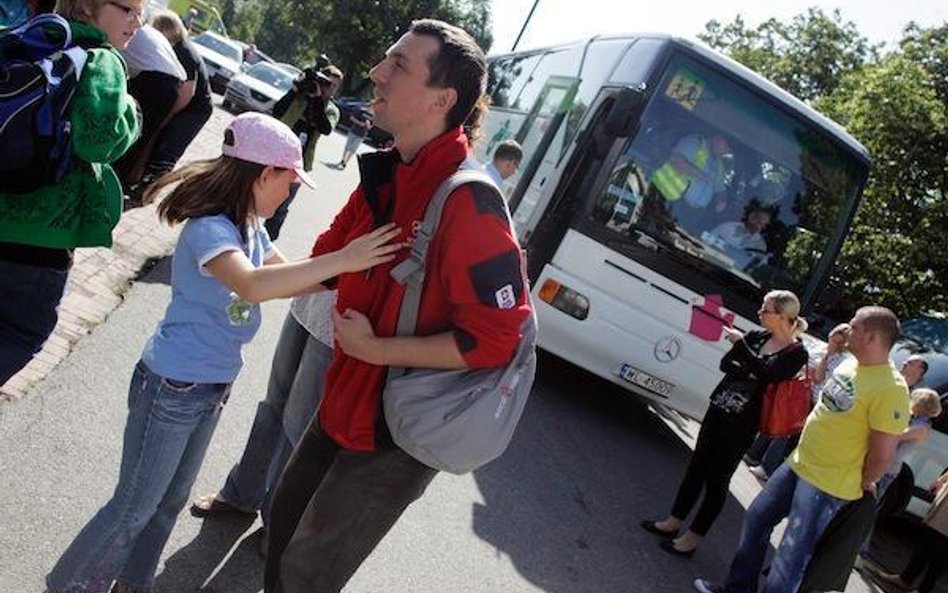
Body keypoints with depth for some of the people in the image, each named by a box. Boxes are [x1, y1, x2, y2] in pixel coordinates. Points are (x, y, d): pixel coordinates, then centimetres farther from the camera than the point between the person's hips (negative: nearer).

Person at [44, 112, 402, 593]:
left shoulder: (250, 227, 0)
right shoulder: (209, 228, -27)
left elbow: (288, 276, 12)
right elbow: (252, 285, -46)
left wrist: (336, 271, -3)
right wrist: (342, 259, -47)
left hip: (213, 387, 9)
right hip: (172, 389, -9)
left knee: (171, 499, 24)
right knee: (135, 508, 8)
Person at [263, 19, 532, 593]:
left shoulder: (467, 202, -28)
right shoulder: (387, 174, 0)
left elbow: (495, 339, -29)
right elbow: (327, 259, 13)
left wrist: (375, 348, -23)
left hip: (398, 433, -8)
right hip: (345, 402, 8)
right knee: (286, 521, 28)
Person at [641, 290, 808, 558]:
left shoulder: (796, 353, -12)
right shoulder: (757, 337, 4)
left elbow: (766, 373, -27)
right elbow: (725, 363, 2)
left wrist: (740, 342, -22)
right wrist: (748, 373, -16)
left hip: (742, 425, -6)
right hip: (717, 409, 6)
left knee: (717, 479, 3)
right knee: (697, 466, 13)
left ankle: (691, 539, 15)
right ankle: (674, 522, 27)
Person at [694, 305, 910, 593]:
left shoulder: (891, 388, -24)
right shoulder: (850, 364, 5)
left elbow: (883, 454, -20)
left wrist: (861, 485, -6)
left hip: (827, 486, -9)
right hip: (798, 462, 9)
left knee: (791, 558, -1)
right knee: (756, 518, 18)